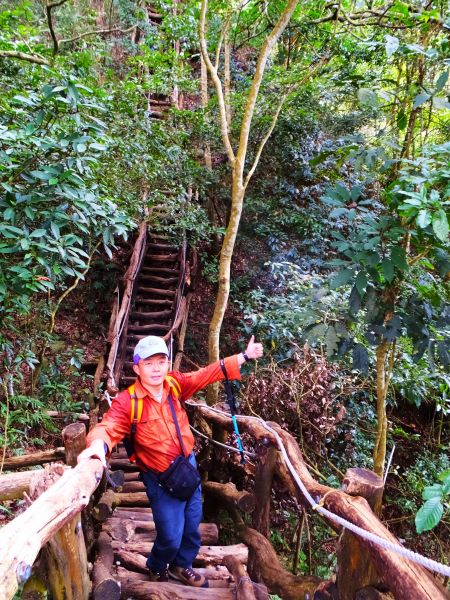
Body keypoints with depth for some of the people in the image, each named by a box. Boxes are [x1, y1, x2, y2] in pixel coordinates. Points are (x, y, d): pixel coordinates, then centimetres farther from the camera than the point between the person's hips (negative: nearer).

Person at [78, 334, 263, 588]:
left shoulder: (175, 383, -10)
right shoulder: (127, 402, -22)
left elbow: (208, 374, -3)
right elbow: (109, 427, -32)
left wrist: (245, 356, -4)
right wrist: (99, 444, -57)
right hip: (161, 478, -4)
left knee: (192, 526, 19)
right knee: (171, 536, 6)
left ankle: (181, 566, 51)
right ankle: (157, 569, 43)